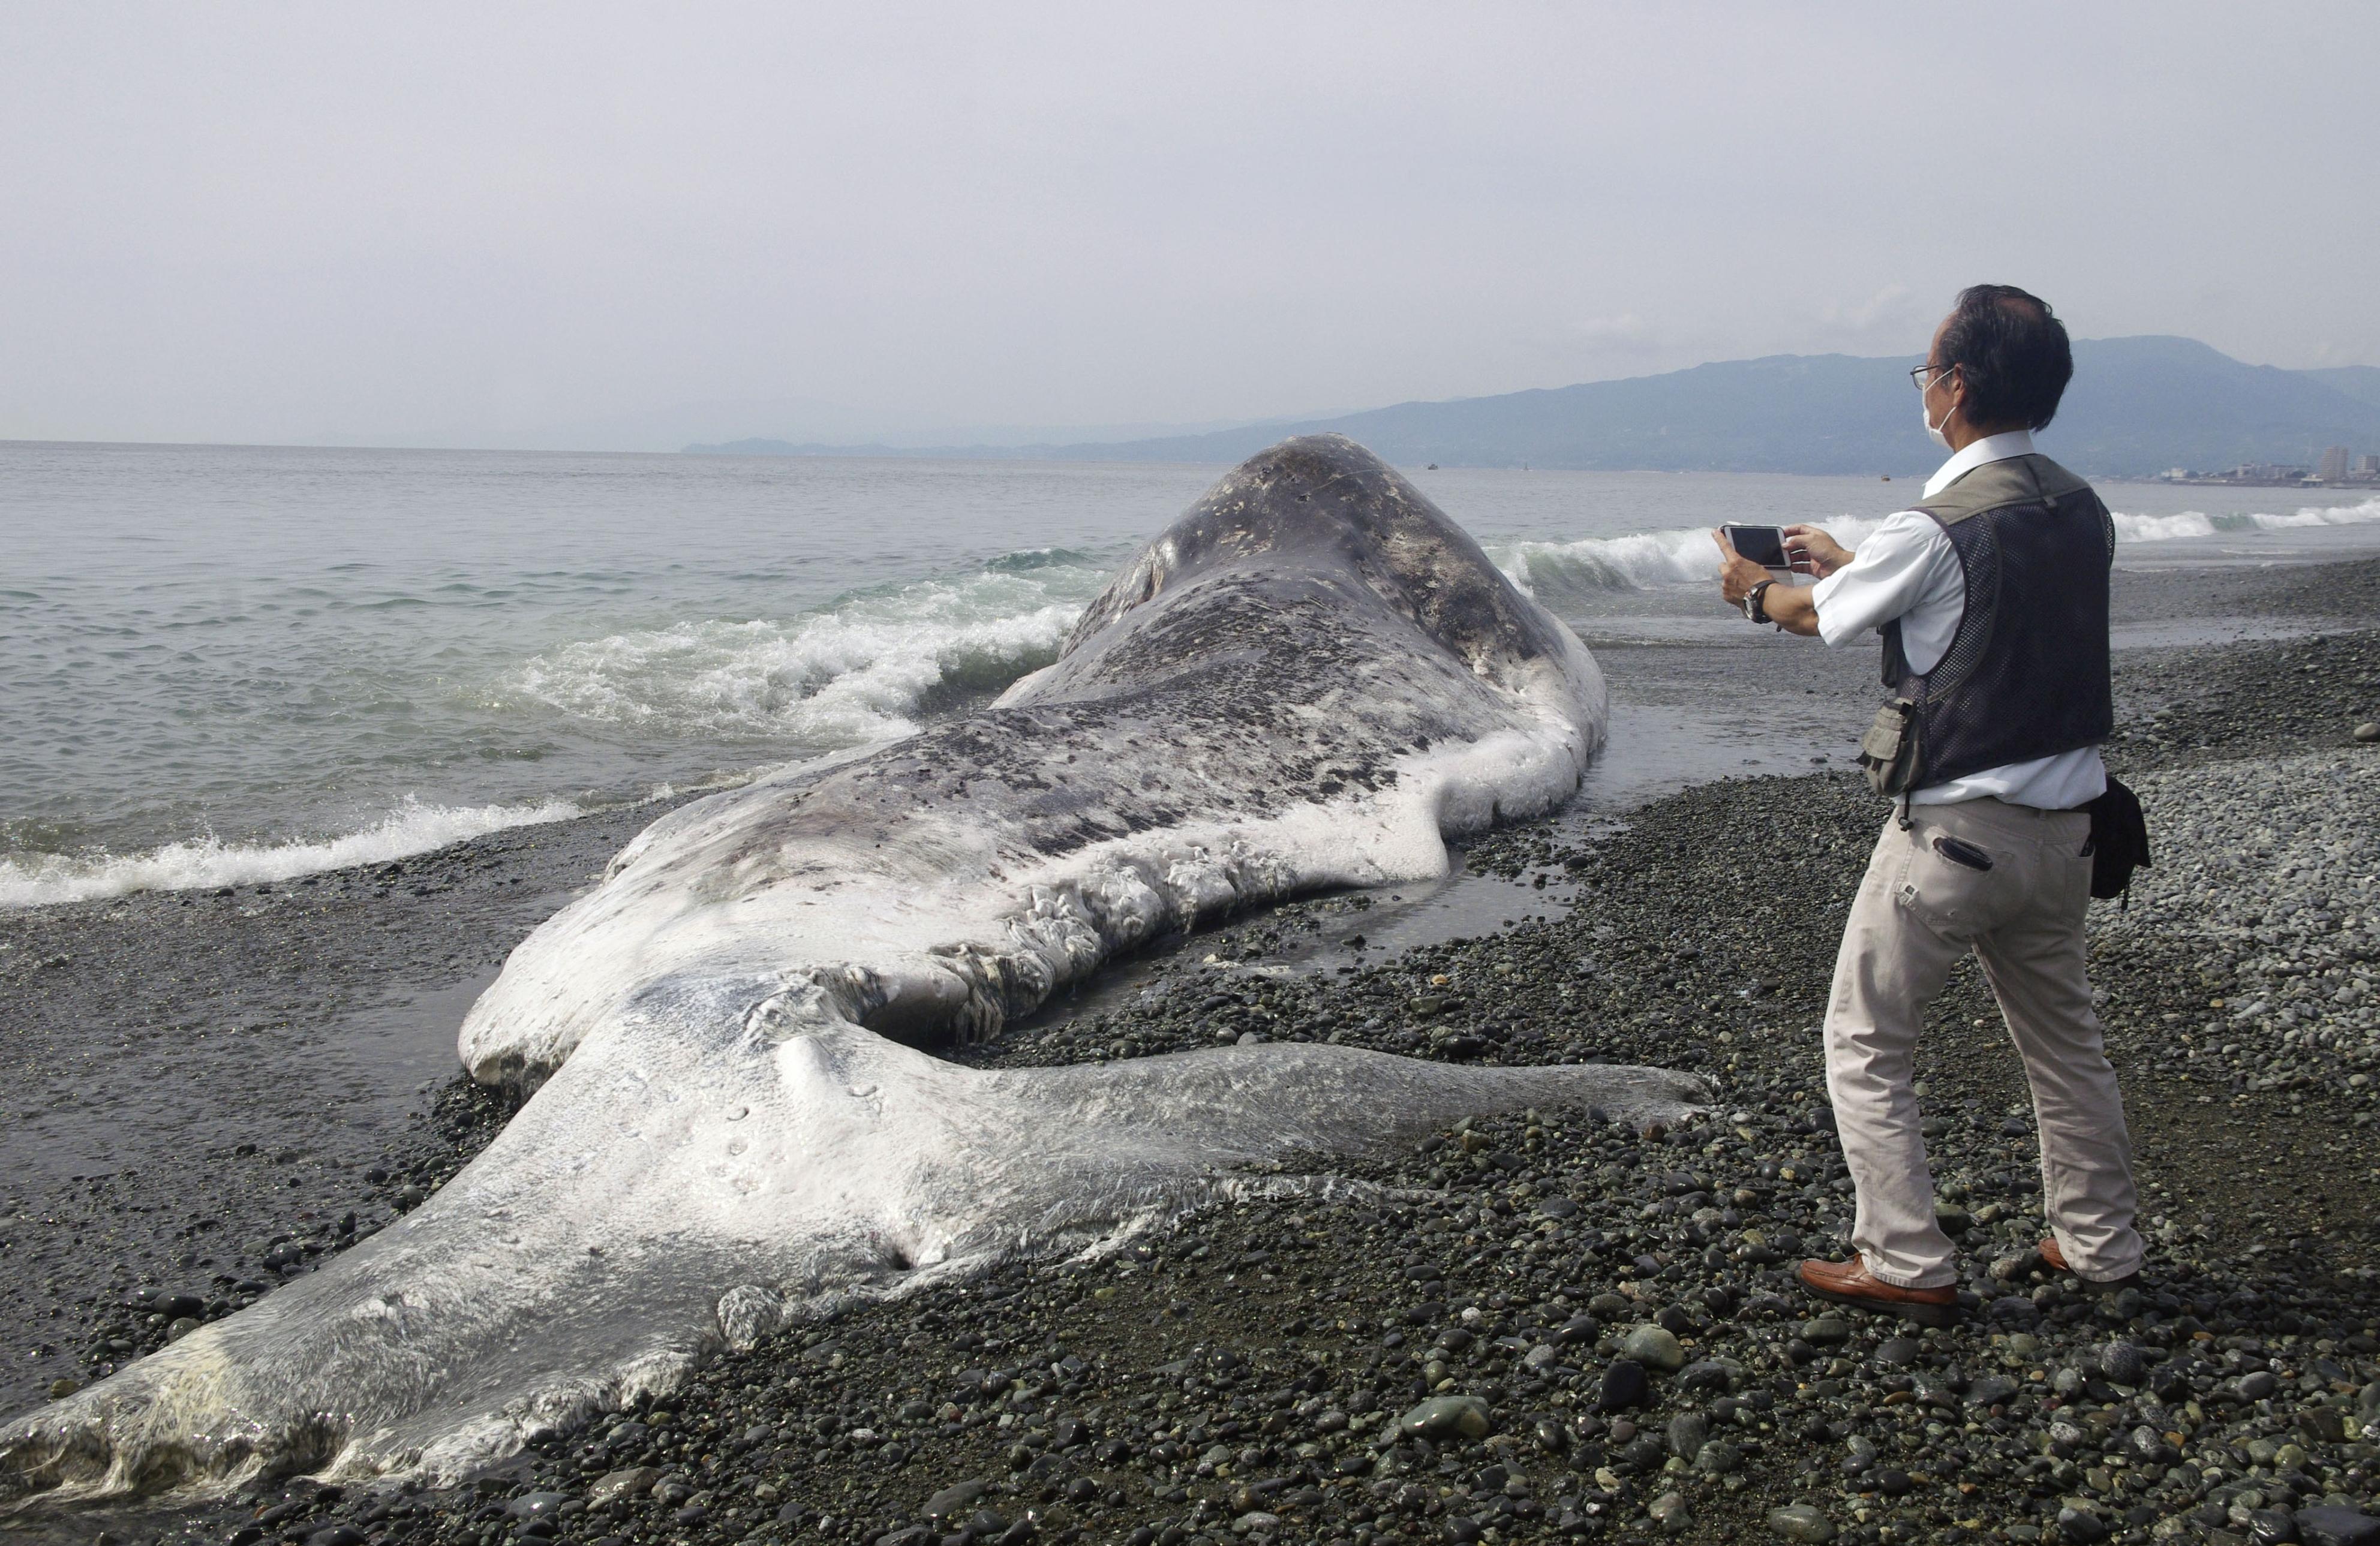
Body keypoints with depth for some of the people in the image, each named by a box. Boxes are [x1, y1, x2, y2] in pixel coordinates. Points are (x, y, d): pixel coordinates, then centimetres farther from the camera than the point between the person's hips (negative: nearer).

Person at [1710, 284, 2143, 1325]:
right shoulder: (2083, 513, 2)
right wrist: (1849, 561, 29)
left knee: (1864, 1046, 6)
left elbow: (1823, 616, -1)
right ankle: (2099, 1241, 33)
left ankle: (1909, 1267, 9)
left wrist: (1756, 588, 21)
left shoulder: (1930, 532, -19)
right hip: (2062, 828, 7)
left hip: (1951, 833, -7)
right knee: (2061, 1036, 22)